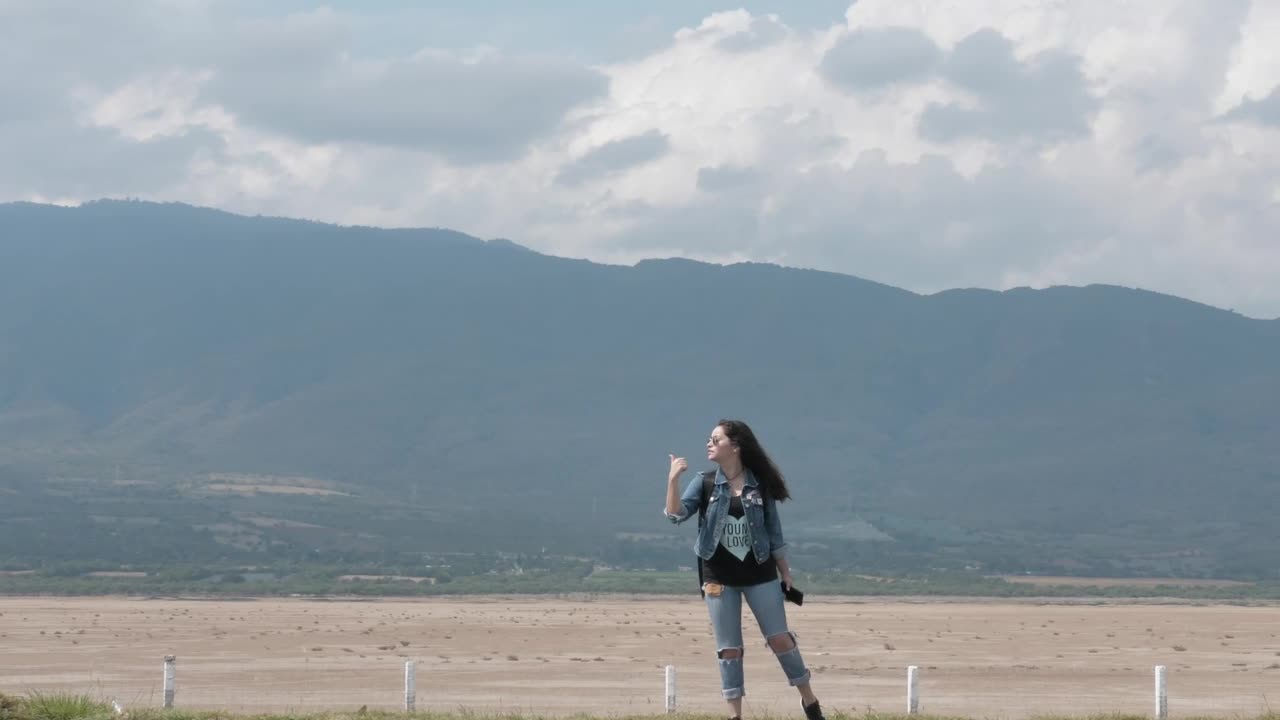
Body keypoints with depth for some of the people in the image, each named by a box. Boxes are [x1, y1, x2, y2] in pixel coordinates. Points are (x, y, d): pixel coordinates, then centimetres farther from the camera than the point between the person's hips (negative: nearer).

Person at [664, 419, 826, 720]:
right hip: (719, 577, 1)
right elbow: (676, 514, -13)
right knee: (729, 649, 4)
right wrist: (673, 480, -26)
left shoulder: (759, 484, -2)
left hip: (760, 574, -1)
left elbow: (773, 530, 5)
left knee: (780, 639, 1)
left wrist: (785, 570, 7)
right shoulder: (705, 482, -2)